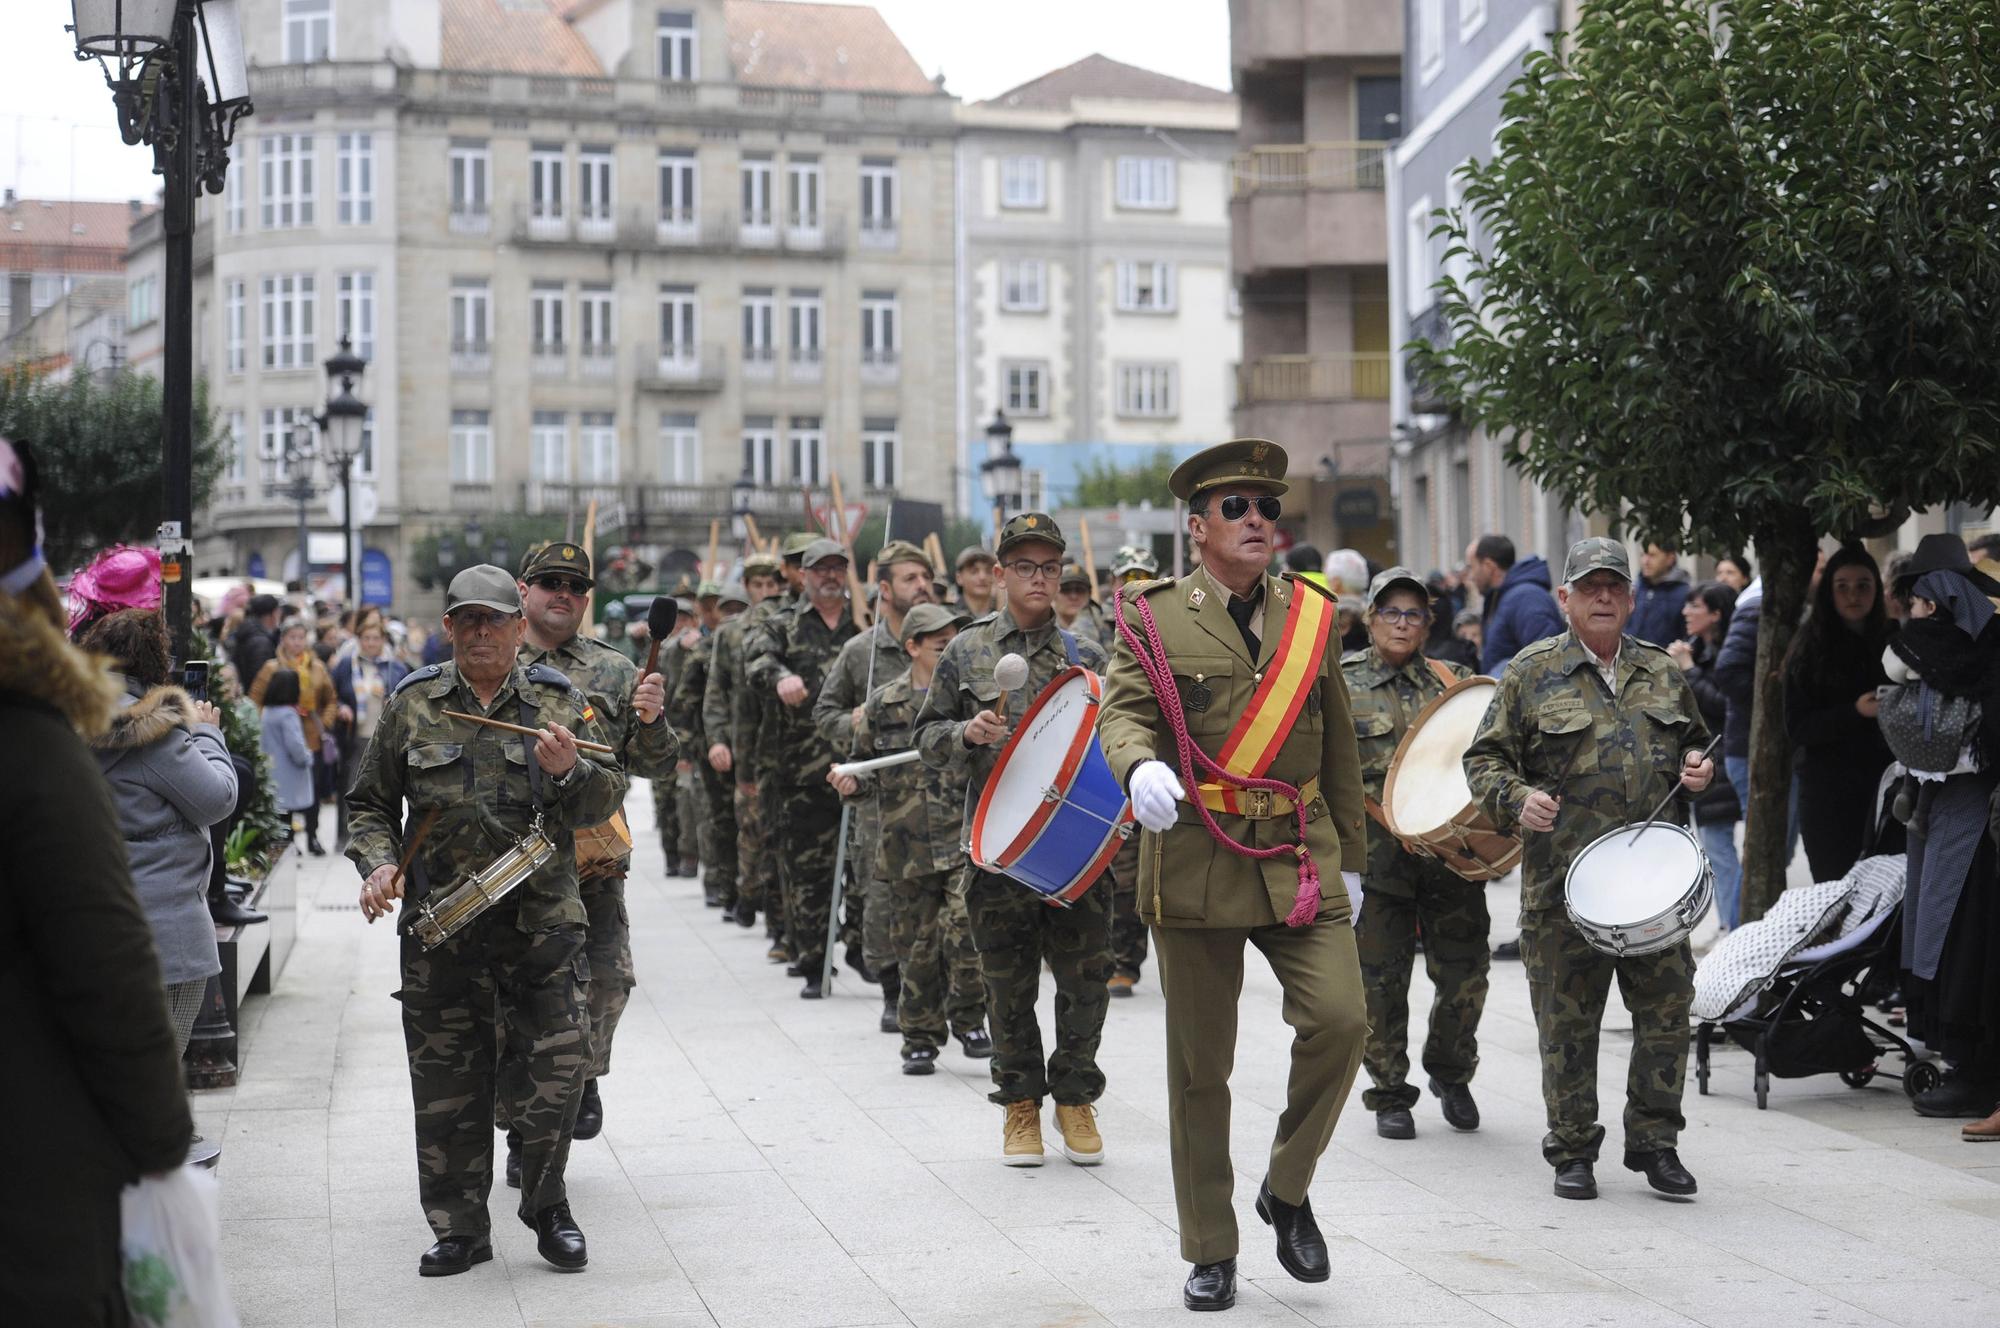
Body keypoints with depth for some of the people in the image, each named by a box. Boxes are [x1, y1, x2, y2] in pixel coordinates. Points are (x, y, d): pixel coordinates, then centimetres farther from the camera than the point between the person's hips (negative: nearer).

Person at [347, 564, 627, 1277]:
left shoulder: (561, 703, 6)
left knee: (557, 1070, -3)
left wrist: (569, 771, -15)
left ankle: (546, 1205, 18)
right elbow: (372, 803, 15)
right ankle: (459, 1228, 17)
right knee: (447, 1085, 5)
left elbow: (606, 802, 5)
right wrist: (378, 864, -3)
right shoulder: (413, 705, 8)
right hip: (439, 926, 1)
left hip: (543, 918, -1)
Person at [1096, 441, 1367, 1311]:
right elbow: (1122, 710, -9)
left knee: (1340, 1018, -16)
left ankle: (1287, 1187, 9)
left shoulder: (1310, 615, 12)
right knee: (1199, 1065, 3)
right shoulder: (1155, 617, 2)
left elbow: (1337, 747, 17)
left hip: (1299, 859, 2)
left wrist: (1350, 858, 17)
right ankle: (1210, 1252, 17)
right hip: (1195, 863, -2)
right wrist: (1141, 766, -32)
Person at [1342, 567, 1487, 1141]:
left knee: (1465, 973, 4)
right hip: (1378, 857, -2)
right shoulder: (1342, 685, 3)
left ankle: (1450, 1073, 29)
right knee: (1381, 981, 2)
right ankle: (1390, 1096, 17)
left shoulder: (1451, 681, 11)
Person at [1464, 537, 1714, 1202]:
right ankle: (1572, 1152, 14)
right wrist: (1517, 799, -15)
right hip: (1563, 879, -3)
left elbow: (1695, 742, 26)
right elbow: (1485, 758, 3)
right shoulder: (1533, 673, 2)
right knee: (1567, 1021, 2)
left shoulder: (1661, 673, 13)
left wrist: (1697, 768, 4)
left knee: (1666, 1009, 3)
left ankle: (1654, 1142, 17)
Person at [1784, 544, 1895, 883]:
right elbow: (1798, 727, -5)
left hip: (1881, 787, 2)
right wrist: (1856, 712, -17)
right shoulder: (1809, 649, 2)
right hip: (1828, 790, -2)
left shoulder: (1891, 644, 9)